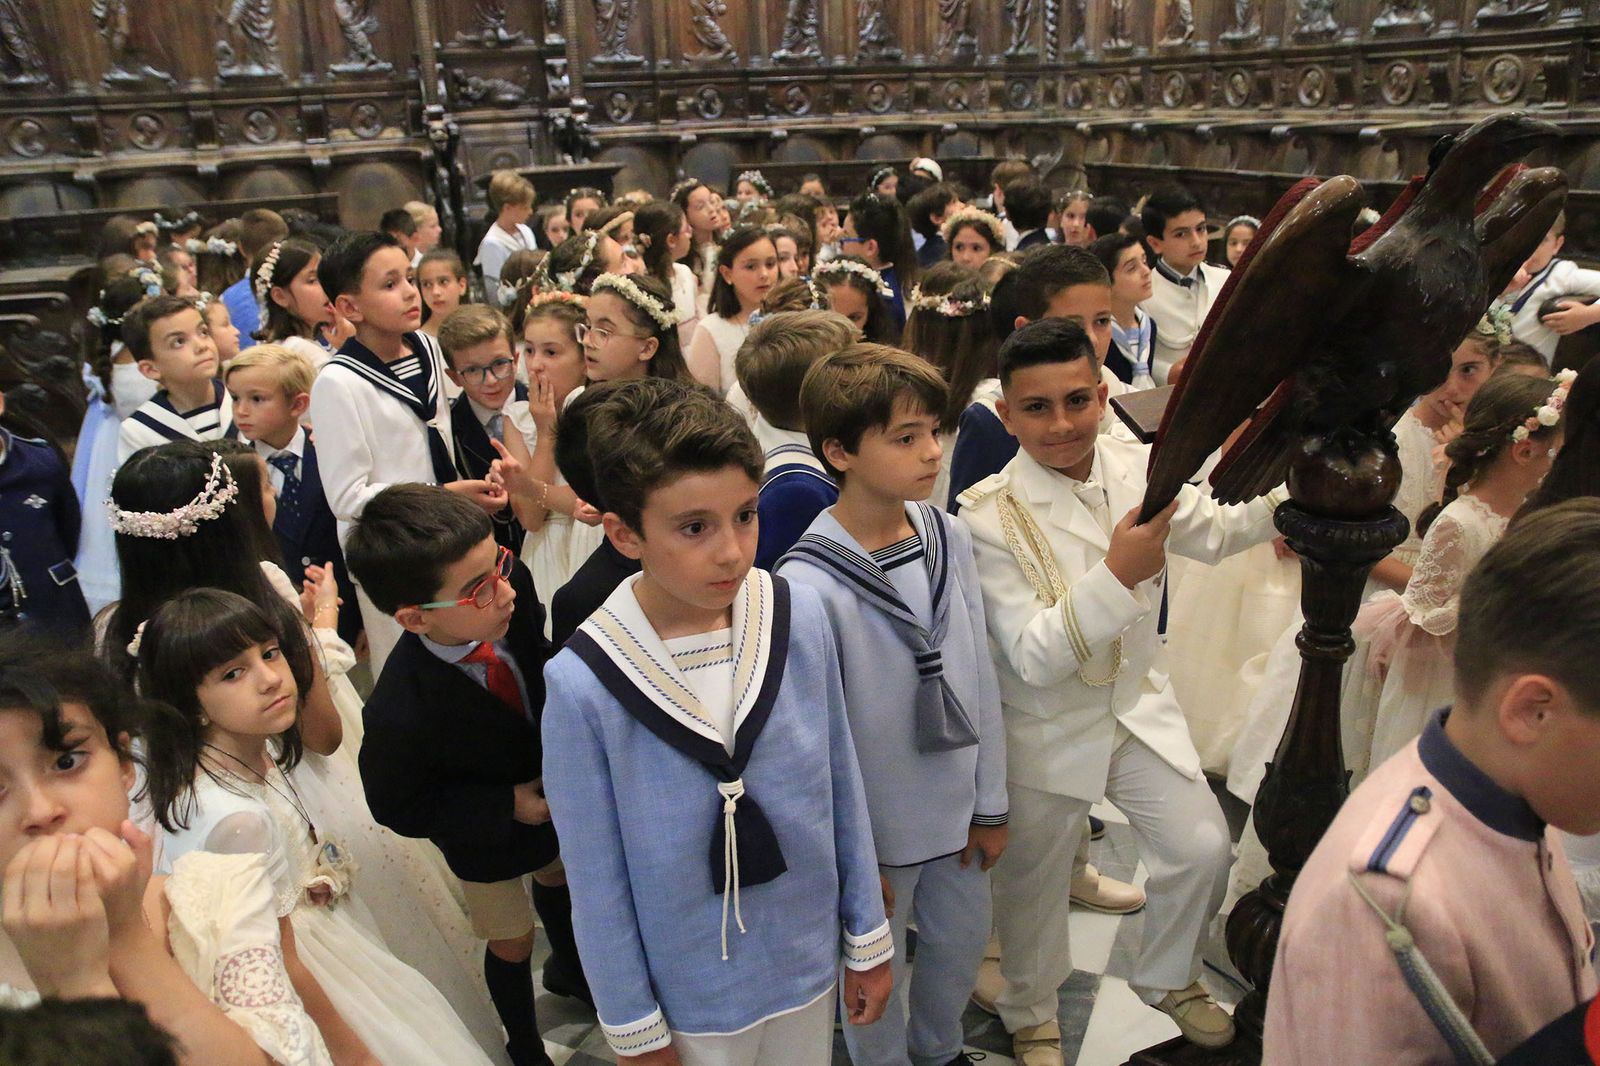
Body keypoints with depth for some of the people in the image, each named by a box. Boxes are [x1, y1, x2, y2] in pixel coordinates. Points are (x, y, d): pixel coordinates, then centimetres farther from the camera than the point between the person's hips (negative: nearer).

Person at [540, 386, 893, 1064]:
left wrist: (868, 938, 6)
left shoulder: (800, 619, -16)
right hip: (694, 989, -2)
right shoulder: (582, 684, -23)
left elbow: (842, 786, -3)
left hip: (810, 956, 3)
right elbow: (596, 879, -12)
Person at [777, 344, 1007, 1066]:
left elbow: (979, 678, 0)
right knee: (878, 971, 17)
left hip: (956, 807, 5)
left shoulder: (950, 538, -9)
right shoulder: (807, 585, -25)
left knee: (962, 941, 25)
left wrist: (990, 802, 6)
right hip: (875, 825, -5)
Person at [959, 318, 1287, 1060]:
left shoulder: (1138, 466, -10)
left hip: (1139, 706, 5)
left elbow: (1212, 533, 10)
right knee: (1036, 884, 14)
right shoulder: (989, 516, -26)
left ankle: (1168, 978, 43)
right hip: (1047, 729, -4)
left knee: (1203, 849, 10)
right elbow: (1031, 657, -29)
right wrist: (1115, 575, -38)